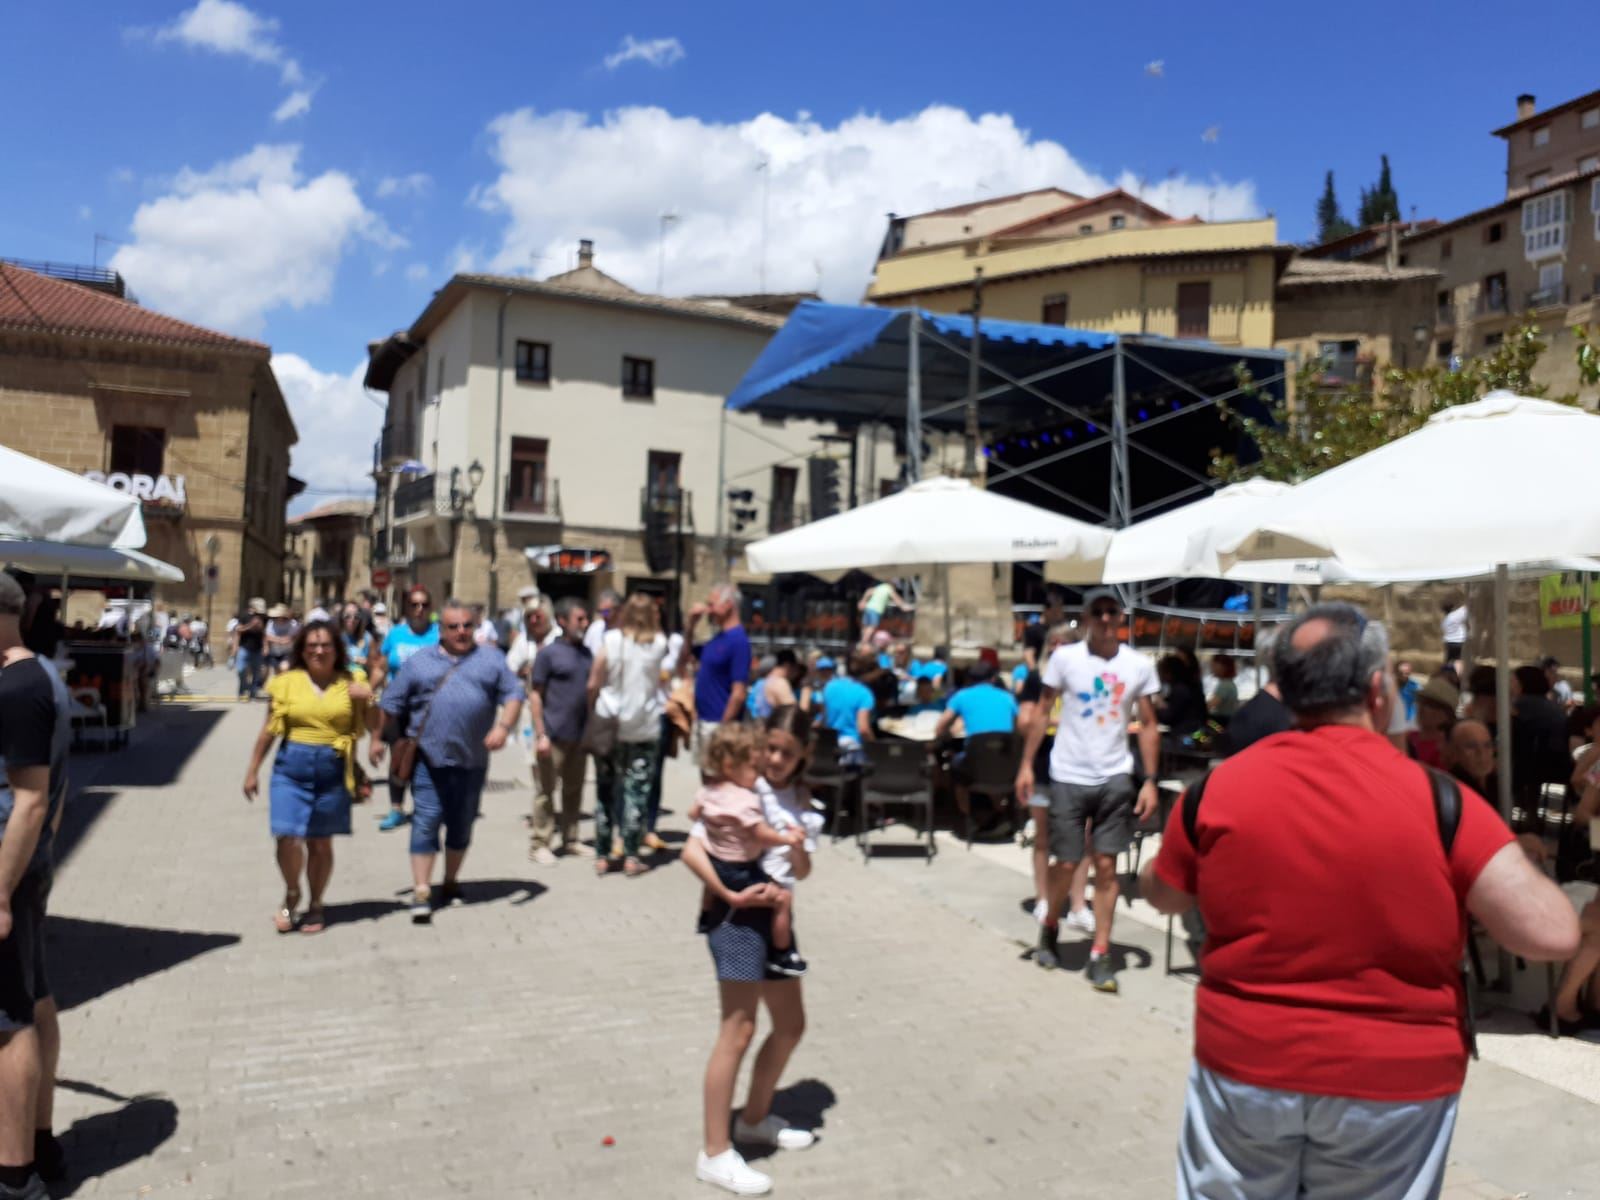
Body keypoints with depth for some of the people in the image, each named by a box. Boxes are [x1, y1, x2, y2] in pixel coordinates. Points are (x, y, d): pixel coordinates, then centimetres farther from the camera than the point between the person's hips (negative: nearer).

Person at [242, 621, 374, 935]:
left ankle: (316, 906, 25)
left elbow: (371, 727, 7)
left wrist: (364, 701, -11)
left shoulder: (351, 683, 4)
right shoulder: (287, 682, 3)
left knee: (320, 843, 8)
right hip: (291, 767, 0)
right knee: (287, 838, -8)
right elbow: (269, 730, 9)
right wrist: (252, 770, 10)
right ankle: (291, 894, 20)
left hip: (333, 770, 0)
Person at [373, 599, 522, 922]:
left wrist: (503, 726, -13)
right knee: (427, 821, -6)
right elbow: (392, 704, 11)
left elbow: (513, 694, 2)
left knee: (461, 824, 12)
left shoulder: (491, 659, 8)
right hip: (429, 758, -1)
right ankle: (421, 892, -4)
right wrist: (378, 739, 8)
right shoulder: (419, 661, 8)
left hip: (473, 760, 1)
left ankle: (451, 883, 28)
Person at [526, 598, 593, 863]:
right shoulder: (548, 653, -6)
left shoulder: (586, 652, 10)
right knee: (546, 790, 1)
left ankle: (570, 839, 24)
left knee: (574, 789, 13)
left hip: (580, 735, 6)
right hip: (553, 735, -6)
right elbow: (535, 695, -7)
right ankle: (539, 843, 10)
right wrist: (540, 734, -13)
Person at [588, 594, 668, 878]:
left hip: (609, 726, 1)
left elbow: (593, 684, -6)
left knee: (606, 791, 10)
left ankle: (602, 856, 14)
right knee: (637, 790, 5)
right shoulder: (658, 643, -4)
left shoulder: (611, 639, -6)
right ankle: (631, 857, 5)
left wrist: (596, 706, 13)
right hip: (645, 728, 0)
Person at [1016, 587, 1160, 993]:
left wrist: (1150, 781, -3)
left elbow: (1148, 726, 4)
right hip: (1068, 777, -1)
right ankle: (1049, 928, 33)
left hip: (1115, 778, 1)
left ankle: (1100, 955, 12)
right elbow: (1042, 713, 0)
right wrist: (1026, 766, -5)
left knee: (1106, 865, 3)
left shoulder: (1138, 665, 0)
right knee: (1066, 864, 6)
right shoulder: (1065, 658, -4)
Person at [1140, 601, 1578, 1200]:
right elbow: (1550, 933, -16)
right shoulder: (1440, 801, -15)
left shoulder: (1217, 789, -10)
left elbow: (1163, 894, 4)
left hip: (1243, 1065, 1)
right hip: (1392, 1085, 0)